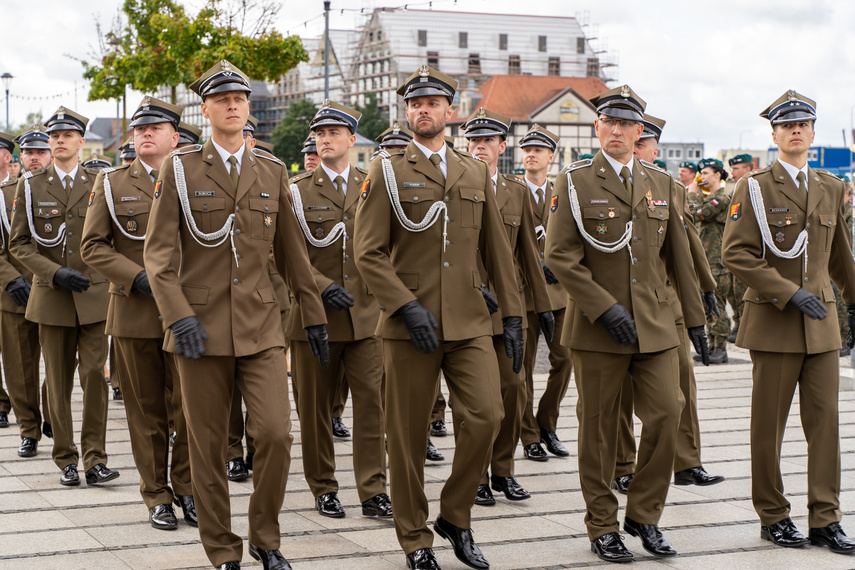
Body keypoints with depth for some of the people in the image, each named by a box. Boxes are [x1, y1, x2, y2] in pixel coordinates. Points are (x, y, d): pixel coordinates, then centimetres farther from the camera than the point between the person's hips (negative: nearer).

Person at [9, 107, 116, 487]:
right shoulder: (30, 187, 5)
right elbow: (18, 244, 1)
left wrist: (112, 278, -1)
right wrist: (55, 273, -12)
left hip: (94, 296, 0)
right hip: (52, 297, 0)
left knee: (95, 376, -7)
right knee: (58, 382, 5)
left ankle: (94, 459, -1)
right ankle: (66, 460, 14)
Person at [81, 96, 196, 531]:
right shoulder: (111, 183, 5)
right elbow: (92, 246, 1)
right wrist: (138, 277, -12)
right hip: (133, 314, 0)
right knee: (146, 411, 6)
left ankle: (186, 486, 17)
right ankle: (157, 497, 17)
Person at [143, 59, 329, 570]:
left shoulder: (272, 173, 9)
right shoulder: (181, 168, 1)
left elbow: (292, 253, 16)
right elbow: (158, 251, -5)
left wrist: (315, 316, 16)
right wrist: (179, 315, -17)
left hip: (261, 326, 2)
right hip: (201, 327, -2)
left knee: (276, 434, -10)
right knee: (208, 447, 4)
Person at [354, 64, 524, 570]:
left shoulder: (475, 172, 13)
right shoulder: (388, 171, 1)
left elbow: (497, 249, 15)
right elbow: (368, 252, -5)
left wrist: (514, 315, 9)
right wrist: (407, 307, -15)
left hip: (470, 323, 3)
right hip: (410, 323, -3)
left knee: (487, 416, -10)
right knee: (409, 435, 3)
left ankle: (455, 515, 12)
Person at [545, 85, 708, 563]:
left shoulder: (662, 185, 11)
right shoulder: (575, 182, -1)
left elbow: (680, 257, 16)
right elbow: (560, 256, -9)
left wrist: (695, 318, 14)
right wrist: (605, 308, -16)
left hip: (656, 326, 3)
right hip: (598, 327, -3)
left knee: (667, 413, -6)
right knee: (599, 429, 4)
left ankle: (644, 514, 13)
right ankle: (603, 527, 17)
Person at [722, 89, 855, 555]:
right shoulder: (754, 188, -4)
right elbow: (735, 254, -11)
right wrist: (788, 292, -17)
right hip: (773, 323, -4)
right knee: (769, 425, 3)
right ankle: (773, 517, 14)